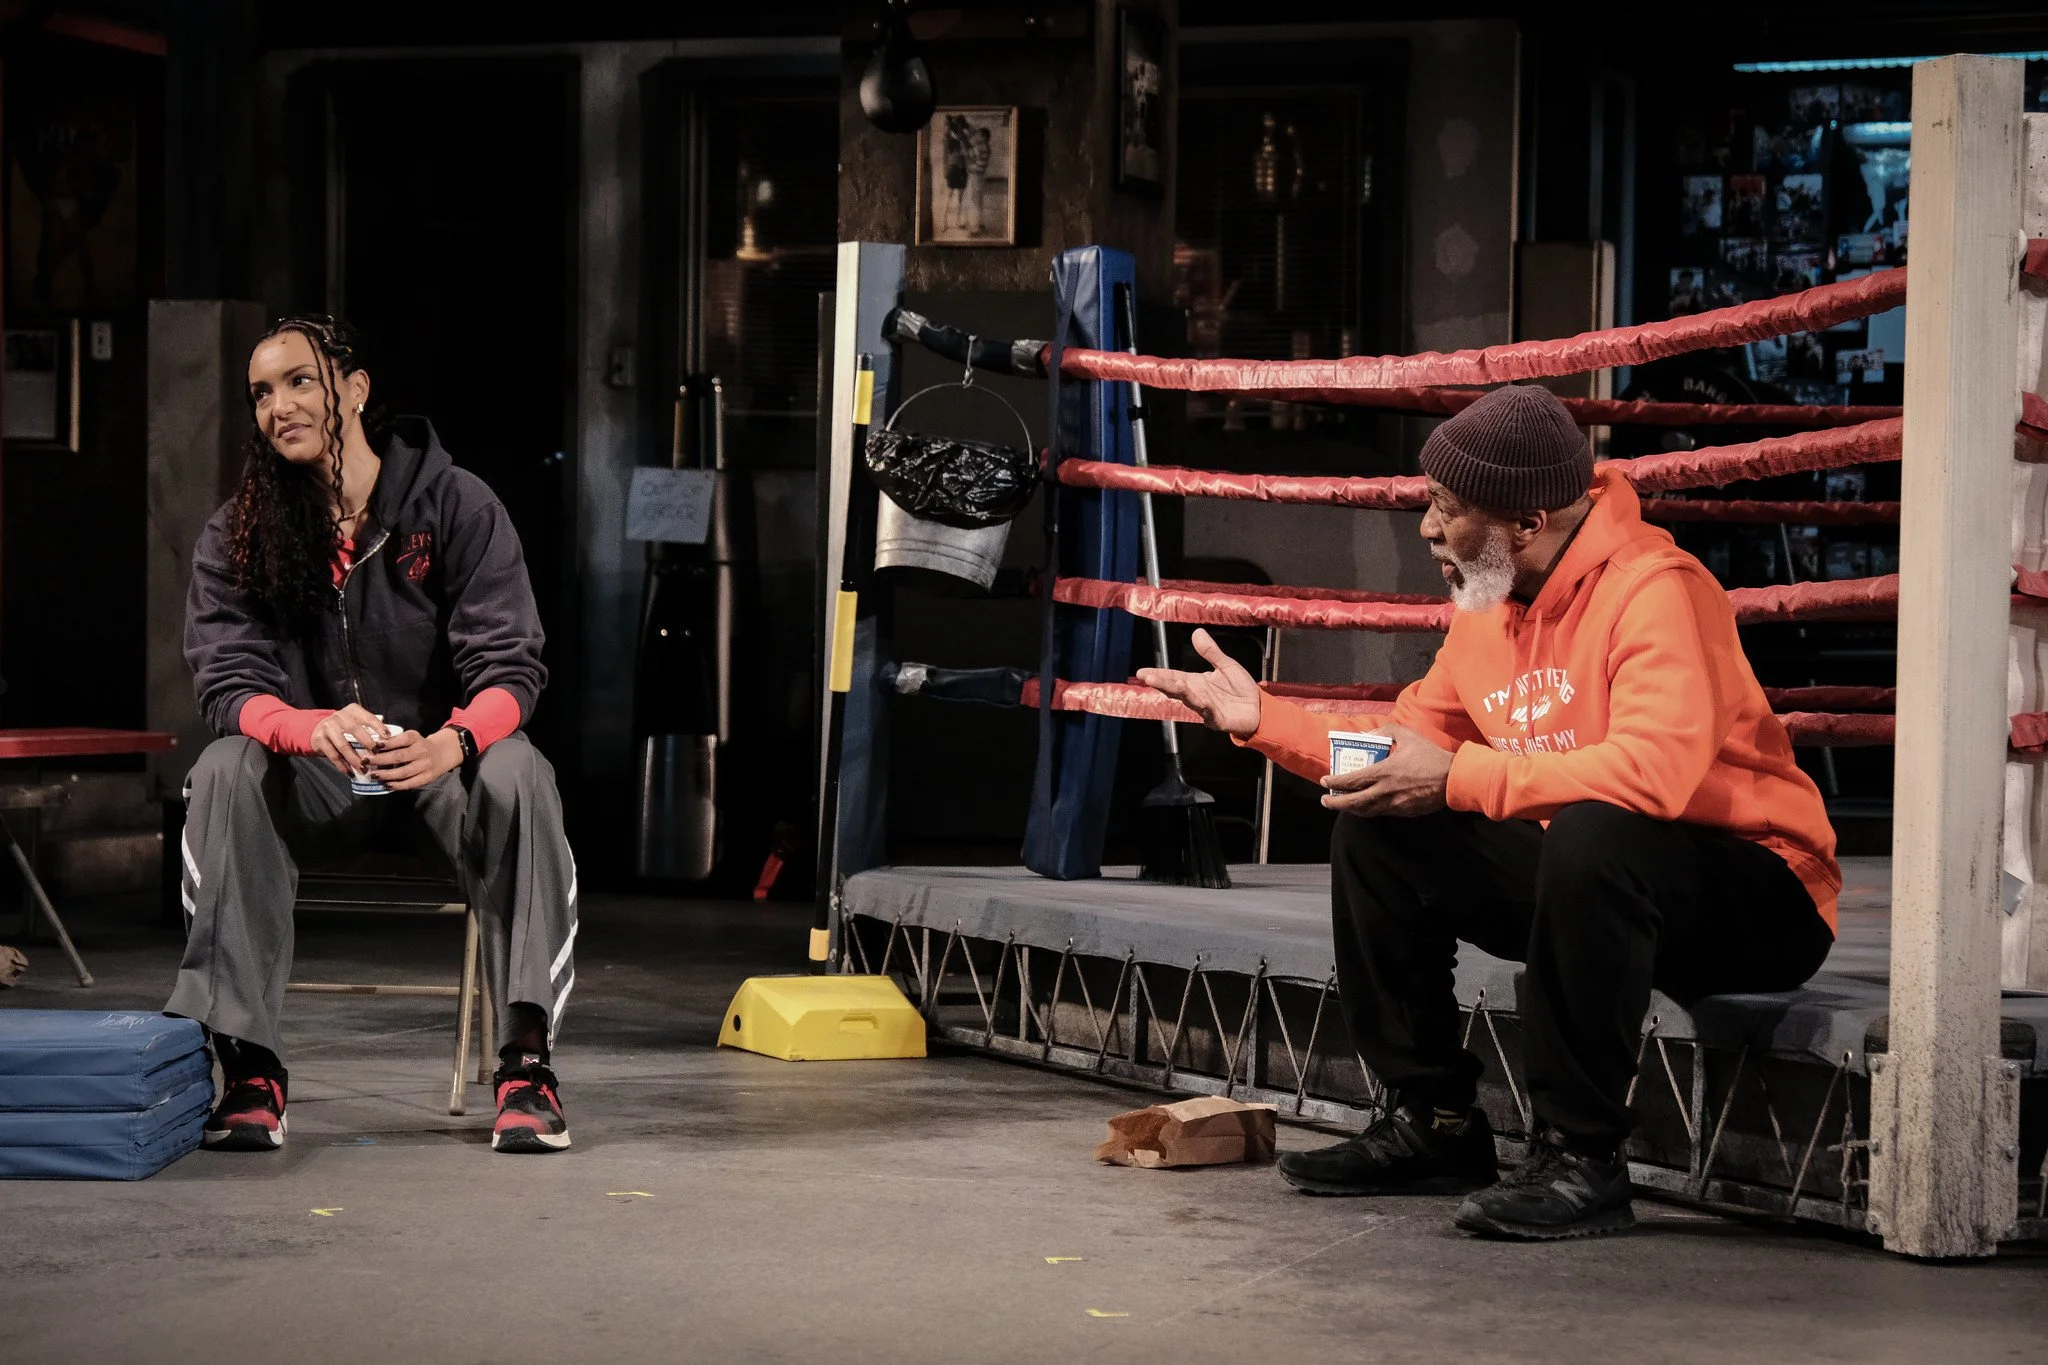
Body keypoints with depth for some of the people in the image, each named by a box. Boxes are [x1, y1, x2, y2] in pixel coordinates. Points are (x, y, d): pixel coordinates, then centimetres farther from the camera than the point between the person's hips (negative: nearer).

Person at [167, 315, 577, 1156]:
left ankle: (527, 1060, -34)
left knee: (518, 772, -34)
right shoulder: (235, 536, -1)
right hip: (313, 776, 1)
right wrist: (314, 730, -36)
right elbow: (228, 685, -12)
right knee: (225, 771, -30)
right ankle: (246, 1066, -33)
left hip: (440, 765, -1)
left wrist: (451, 744, -36)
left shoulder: (456, 506, -5)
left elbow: (510, 667, -12)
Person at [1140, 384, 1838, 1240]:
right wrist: (1264, 719, 7)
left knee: (1589, 836, -39)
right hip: (1577, 874, 9)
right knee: (1376, 833, 0)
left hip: (1759, 896, -9)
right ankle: (1433, 1122, 8)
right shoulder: (1488, 607, 6)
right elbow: (1410, 747, 16)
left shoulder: (1653, 590, -22)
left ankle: (1580, 1159, -28)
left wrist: (1457, 778, -31)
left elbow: (1652, 771, -36)